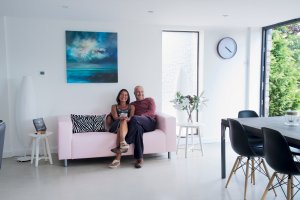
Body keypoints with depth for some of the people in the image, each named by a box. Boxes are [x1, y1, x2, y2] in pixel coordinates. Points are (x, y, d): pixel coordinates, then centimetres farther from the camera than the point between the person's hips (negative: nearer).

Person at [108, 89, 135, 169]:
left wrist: (128, 118, -23)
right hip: (116, 127, 0)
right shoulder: (114, 107, 25)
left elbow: (132, 116, 5)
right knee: (123, 121, -36)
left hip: (128, 126, 0)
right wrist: (122, 118, -22)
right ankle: (123, 142, -67)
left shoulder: (131, 106, 26)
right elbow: (115, 118, 4)